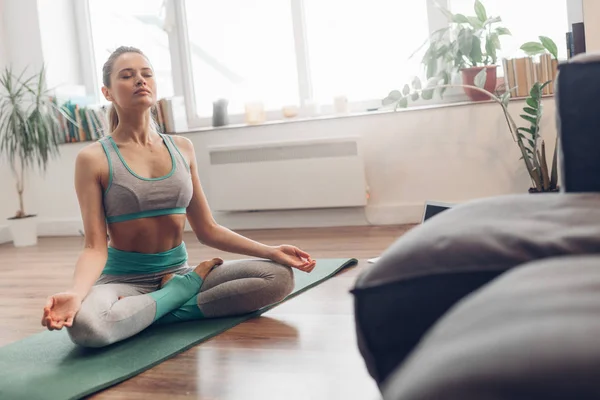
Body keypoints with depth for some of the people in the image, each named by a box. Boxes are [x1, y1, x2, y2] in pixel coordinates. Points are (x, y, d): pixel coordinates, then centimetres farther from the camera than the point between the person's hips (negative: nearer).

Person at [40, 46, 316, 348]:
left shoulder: (181, 148, 6)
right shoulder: (94, 158, -7)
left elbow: (207, 230, 9)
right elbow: (95, 247, -11)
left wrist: (271, 251, -2)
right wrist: (75, 293, -33)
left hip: (178, 272, 4)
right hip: (123, 279, -3)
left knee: (280, 275, -16)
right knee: (84, 324, -39)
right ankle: (185, 290, -14)